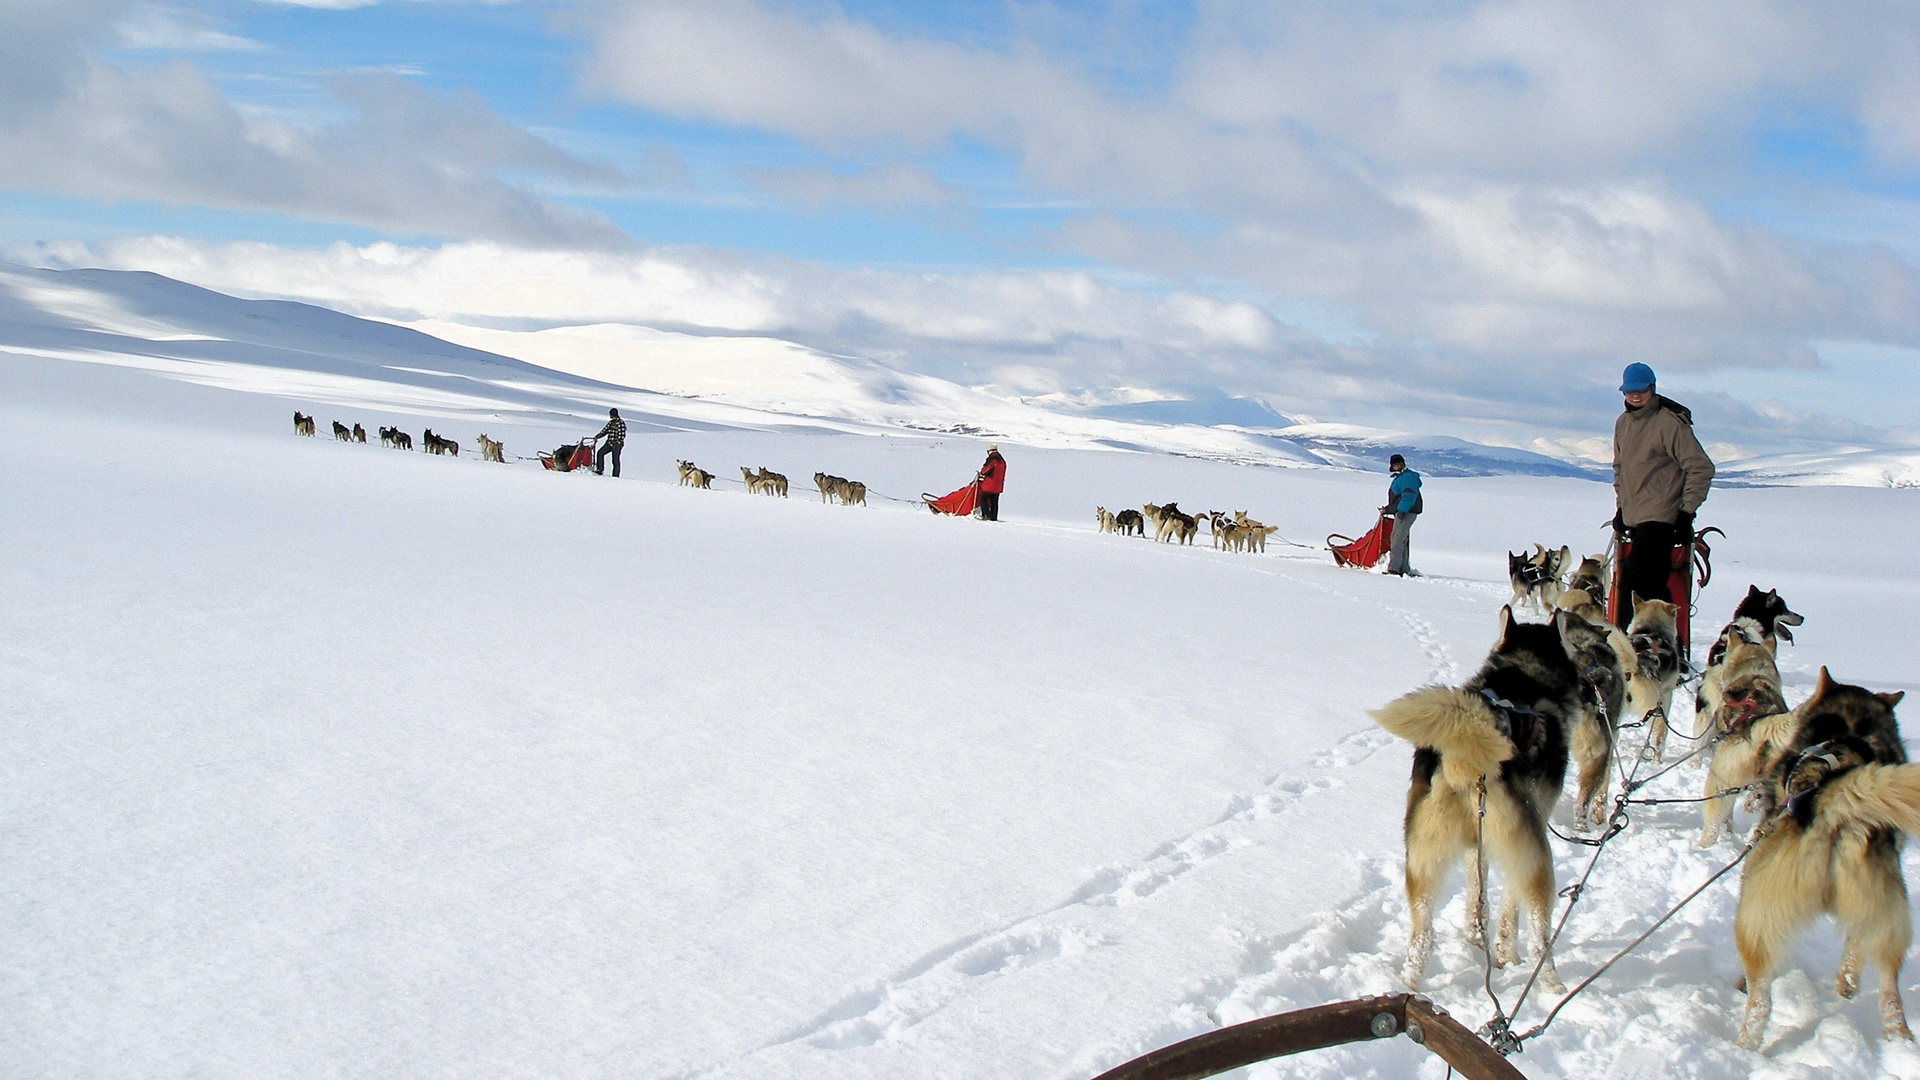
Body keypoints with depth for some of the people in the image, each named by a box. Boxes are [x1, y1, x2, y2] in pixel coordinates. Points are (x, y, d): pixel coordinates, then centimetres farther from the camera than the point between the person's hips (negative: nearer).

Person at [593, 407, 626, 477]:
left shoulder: (621, 423, -9)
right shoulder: (610, 423, 14)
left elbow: (622, 435, -14)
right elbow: (604, 431, 18)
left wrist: (617, 442, -21)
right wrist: (597, 437, 6)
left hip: (617, 444, -7)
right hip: (609, 443, 7)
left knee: (615, 460, -5)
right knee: (600, 453, -6)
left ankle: (615, 475, 2)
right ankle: (600, 470, -1)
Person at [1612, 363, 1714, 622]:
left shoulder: (1670, 423, -10)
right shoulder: (1622, 423, 13)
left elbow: (1701, 468, -10)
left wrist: (1686, 512, -12)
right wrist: (1621, 506, 19)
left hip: (1660, 518, -8)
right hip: (1634, 519, 8)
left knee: (1633, 581, -19)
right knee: (1654, 583, 9)